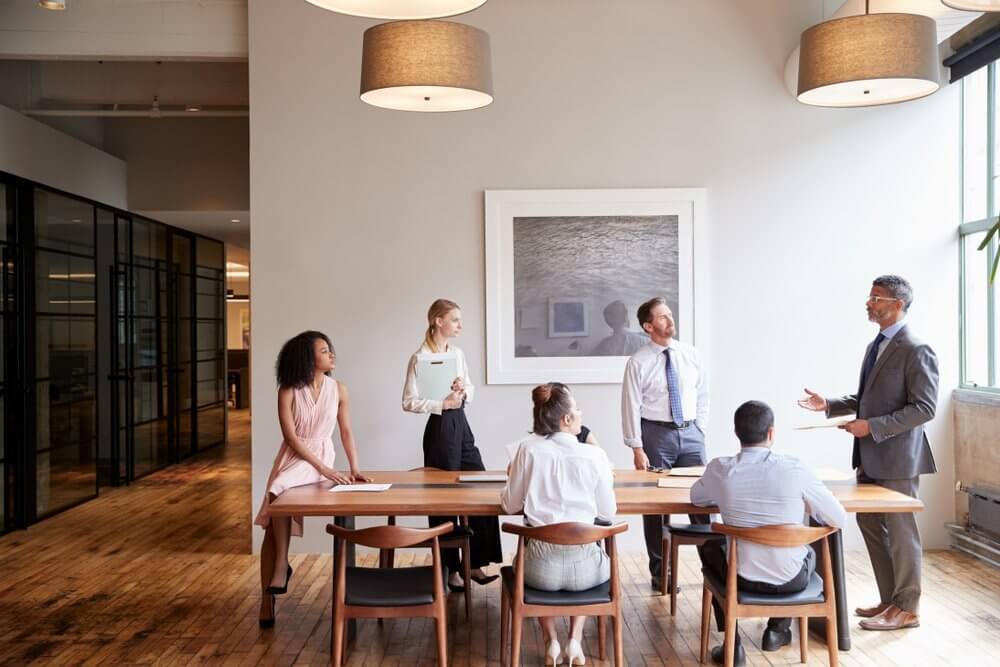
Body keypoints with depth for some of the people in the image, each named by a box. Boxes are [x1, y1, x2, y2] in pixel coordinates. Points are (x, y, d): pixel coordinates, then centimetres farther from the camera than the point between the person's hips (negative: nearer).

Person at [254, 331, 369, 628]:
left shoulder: (338, 389, -2)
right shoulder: (288, 391, -7)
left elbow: (346, 431, 4)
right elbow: (291, 437, -12)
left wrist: (354, 468, -6)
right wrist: (325, 470, -20)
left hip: (321, 457, -1)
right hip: (292, 458, 1)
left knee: (280, 489, -32)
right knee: (272, 527, -8)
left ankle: (281, 564, -19)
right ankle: (267, 599, 1)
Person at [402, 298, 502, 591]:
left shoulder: (457, 353, 9)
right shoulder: (420, 358, -12)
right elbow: (409, 402, -13)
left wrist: (464, 390, -4)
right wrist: (444, 404, -20)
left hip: (462, 425, 7)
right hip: (440, 428, -7)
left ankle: (476, 563, 14)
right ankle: (450, 569, 16)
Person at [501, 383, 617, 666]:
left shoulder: (528, 449, -7)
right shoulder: (595, 455, -8)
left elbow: (510, 506, 2)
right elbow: (607, 514, 1)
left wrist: (513, 479, 22)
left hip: (541, 568, 0)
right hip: (583, 567, 0)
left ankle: (551, 642, 25)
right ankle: (575, 641, 26)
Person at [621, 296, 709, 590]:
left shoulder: (689, 355, 4)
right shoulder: (638, 362, -7)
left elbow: (703, 395, 12)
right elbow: (631, 407, -7)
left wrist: (699, 431, 6)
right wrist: (637, 449, -11)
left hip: (690, 433, 3)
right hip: (656, 434, -3)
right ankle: (659, 572, 17)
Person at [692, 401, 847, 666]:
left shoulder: (720, 468, -11)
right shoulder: (794, 469, -15)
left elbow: (696, 498, 11)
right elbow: (838, 519, -5)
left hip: (744, 578, 0)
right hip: (792, 579, 1)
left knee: (710, 547, 33)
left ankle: (732, 644, 25)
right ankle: (778, 629, 37)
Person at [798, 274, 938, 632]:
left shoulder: (916, 350, -15)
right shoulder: (875, 345, 13)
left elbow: (924, 408, -20)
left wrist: (872, 426, -22)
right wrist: (829, 405, 6)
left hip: (896, 458, -9)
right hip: (871, 457, 9)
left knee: (900, 530, 3)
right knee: (870, 524, 15)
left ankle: (906, 608, 18)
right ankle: (890, 600, 29)